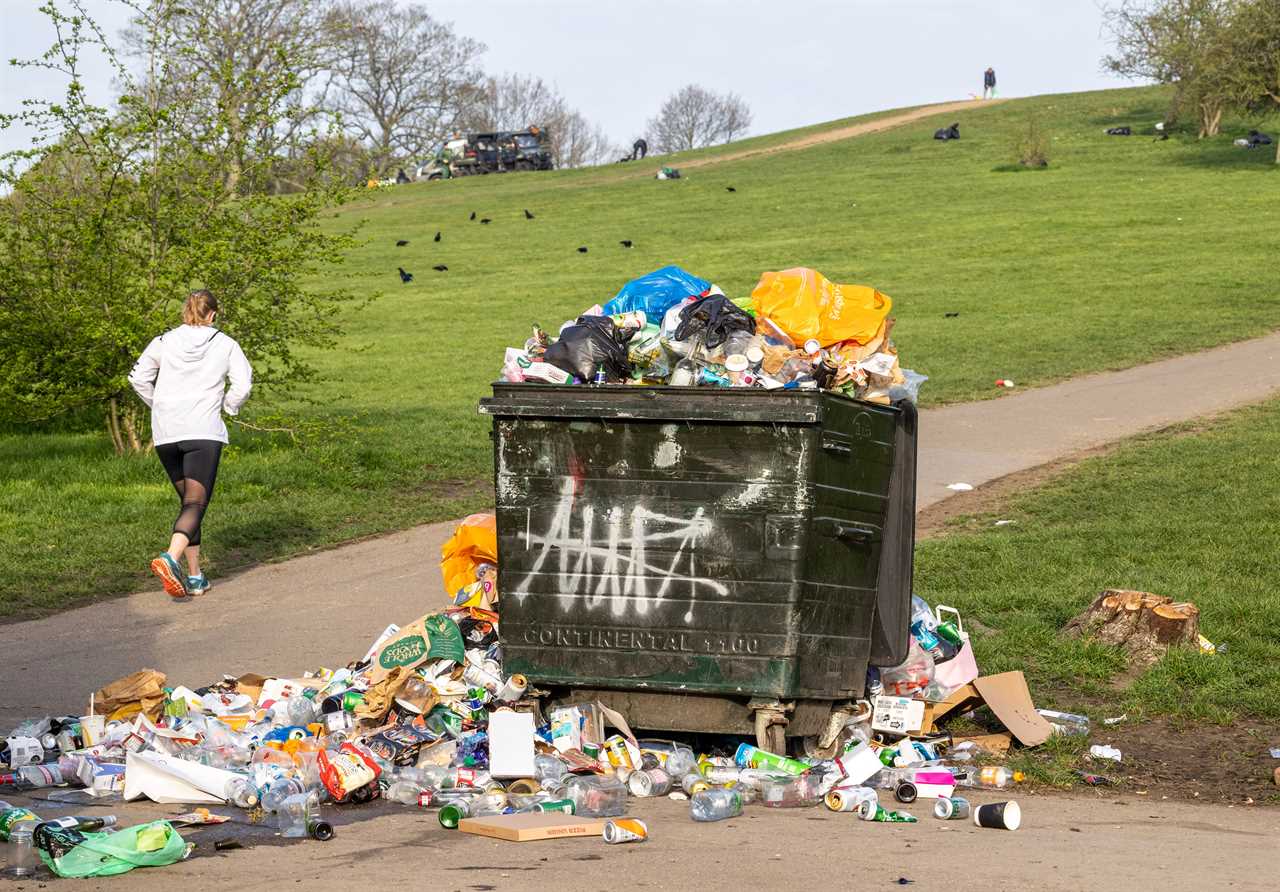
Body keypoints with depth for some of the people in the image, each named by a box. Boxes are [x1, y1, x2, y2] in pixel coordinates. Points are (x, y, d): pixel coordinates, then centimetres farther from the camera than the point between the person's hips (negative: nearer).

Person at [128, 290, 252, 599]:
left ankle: (195, 575, 14)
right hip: (204, 432, -4)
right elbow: (242, 385, -4)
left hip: (165, 434, 4)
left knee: (188, 500, 17)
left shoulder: (165, 341, 7)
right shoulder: (225, 344, 3)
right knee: (196, 503, -10)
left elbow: (138, 378, 4)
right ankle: (170, 558, -36)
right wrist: (226, 407, 14)